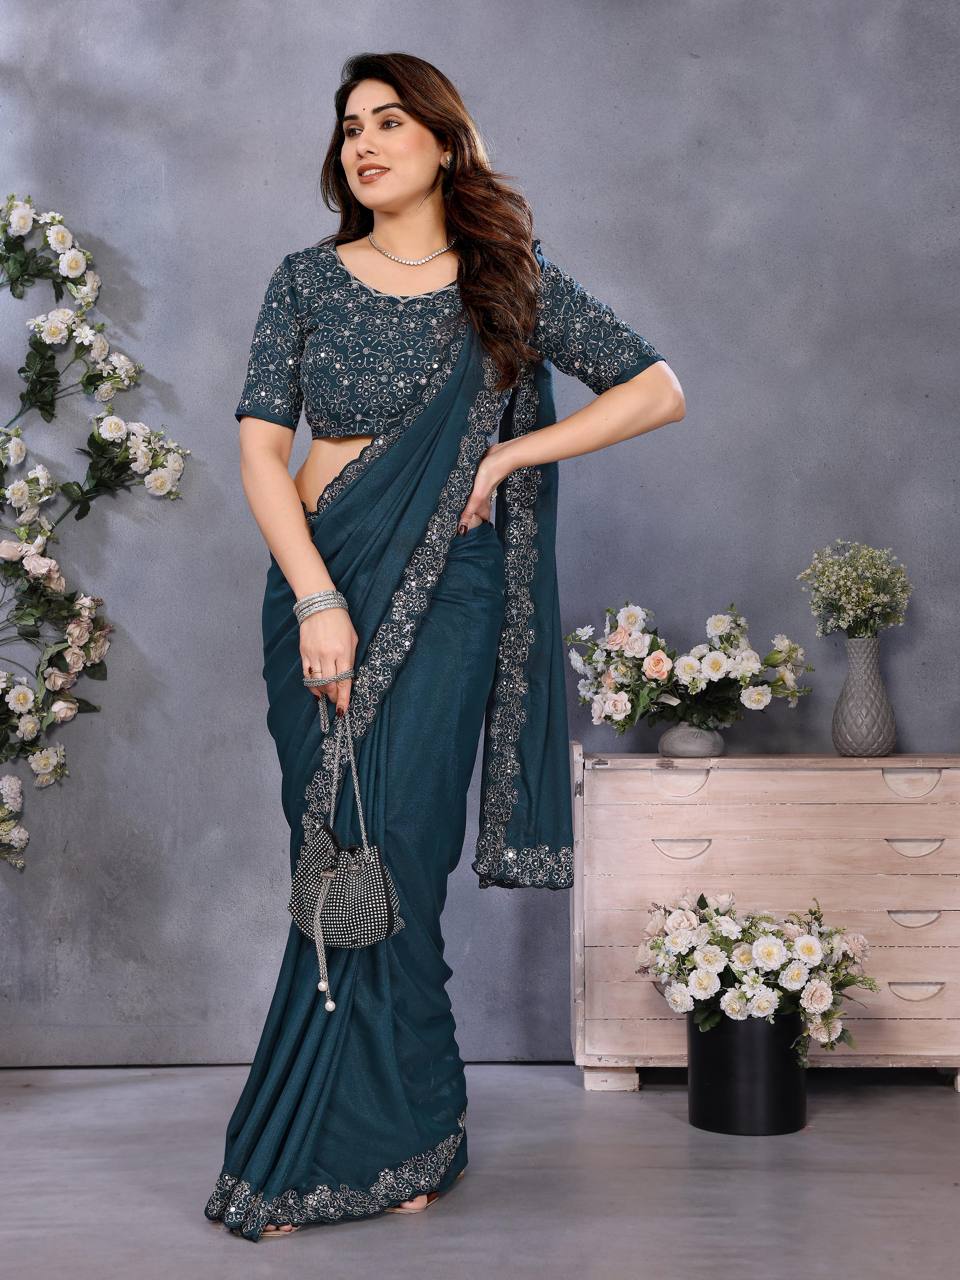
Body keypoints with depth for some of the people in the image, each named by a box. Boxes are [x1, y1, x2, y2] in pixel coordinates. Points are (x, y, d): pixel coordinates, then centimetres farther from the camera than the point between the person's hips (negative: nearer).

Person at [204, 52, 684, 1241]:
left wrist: (506, 455, -5)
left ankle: (347, 1149, 10)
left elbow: (659, 390, 3)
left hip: (443, 595, -2)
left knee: (389, 853, -5)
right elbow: (261, 445, -1)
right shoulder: (306, 281, 7)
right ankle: (407, 1137, 16)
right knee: (342, 856, 1)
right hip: (317, 584, 2)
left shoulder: (513, 282, 5)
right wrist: (317, 601, -13)